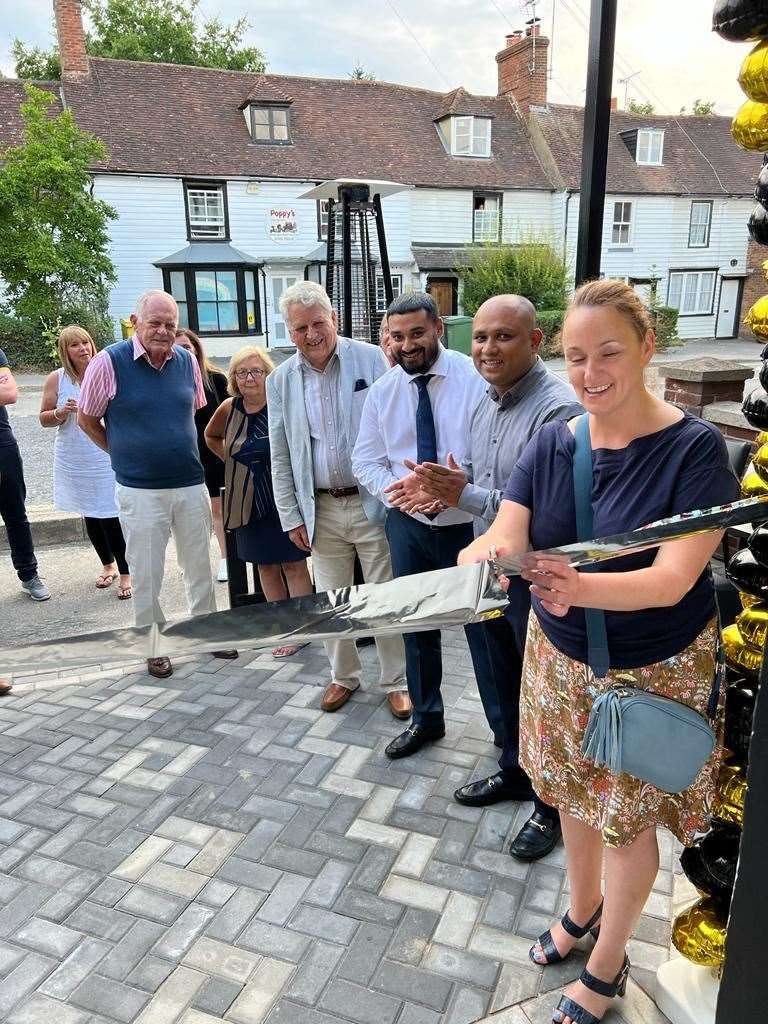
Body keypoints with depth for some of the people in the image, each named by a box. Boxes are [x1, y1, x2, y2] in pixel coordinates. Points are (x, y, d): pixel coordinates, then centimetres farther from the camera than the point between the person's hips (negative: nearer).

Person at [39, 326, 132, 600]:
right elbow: (44, 419, 6)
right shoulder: (56, 379, 0)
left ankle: (125, 574, 5)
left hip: (106, 461, -3)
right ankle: (108, 565, 34)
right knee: (90, 518, 15)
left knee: (110, 518, -7)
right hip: (74, 463, 3)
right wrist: (61, 413, -13)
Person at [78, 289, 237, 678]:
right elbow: (87, 420, 1)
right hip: (140, 491, -3)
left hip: (191, 485, 4)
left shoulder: (187, 361, 2)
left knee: (200, 566, 15)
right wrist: (125, 454, 6)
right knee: (146, 574, 7)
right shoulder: (109, 362, -10)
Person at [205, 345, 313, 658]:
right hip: (248, 500, 5)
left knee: (293, 565, 1)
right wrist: (232, 461, 10)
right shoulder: (229, 408, 1)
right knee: (265, 565, 13)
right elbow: (211, 436, 20)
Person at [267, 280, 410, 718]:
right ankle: (344, 675, 34)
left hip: (371, 502, -3)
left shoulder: (371, 359, -5)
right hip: (321, 509, 3)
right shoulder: (281, 381, 4)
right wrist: (291, 517, 5)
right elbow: (280, 458, 8)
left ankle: (397, 681, 24)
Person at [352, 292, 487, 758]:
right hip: (408, 525, 5)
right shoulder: (382, 391, 3)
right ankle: (426, 717, 38)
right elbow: (366, 460, 5)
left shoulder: (475, 378, -11)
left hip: (466, 523, -4)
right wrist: (397, 489, -14)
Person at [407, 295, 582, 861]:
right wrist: (446, 485, -6)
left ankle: (553, 806, 34)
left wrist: (466, 496, -27)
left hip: (537, 580, -8)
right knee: (498, 686, 24)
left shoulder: (559, 409, -23)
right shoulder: (487, 400, 5)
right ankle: (513, 771, 48)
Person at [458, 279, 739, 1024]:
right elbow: (503, 536, -16)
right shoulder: (552, 444, -6)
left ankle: (608, 964, 40)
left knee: (627, 818, 13)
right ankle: (582, 908, 52)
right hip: (560, 657, 4)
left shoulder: (694, 448, -19)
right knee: (573, 795, 23)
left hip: (653, 671, -4)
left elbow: (673, 578, -28)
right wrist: (470, 568, -39)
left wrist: (579, 588, -47)